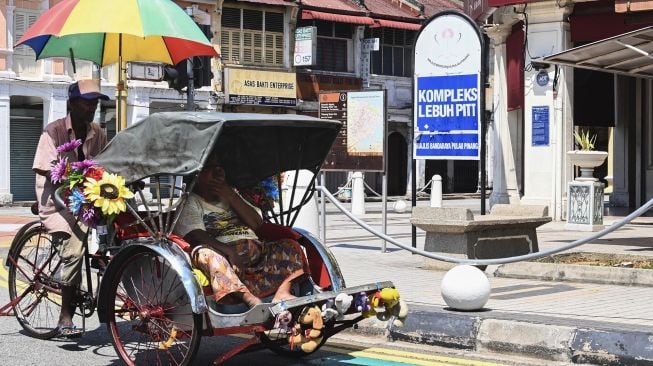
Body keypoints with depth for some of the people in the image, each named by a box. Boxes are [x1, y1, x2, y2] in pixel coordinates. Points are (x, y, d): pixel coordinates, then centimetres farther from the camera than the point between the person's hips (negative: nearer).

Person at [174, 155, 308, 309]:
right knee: (205, 254, -36)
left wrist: (230, 196, 2)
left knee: (290, 246, -10)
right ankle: (252, 301, -51)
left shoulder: (231, 197, 26)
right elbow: (197, 237, -10)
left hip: (255, 253, 6)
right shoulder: (190, 203, 8)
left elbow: (257, 224, 12)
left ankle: (282, 294, -33)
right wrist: (229, 251, -26)